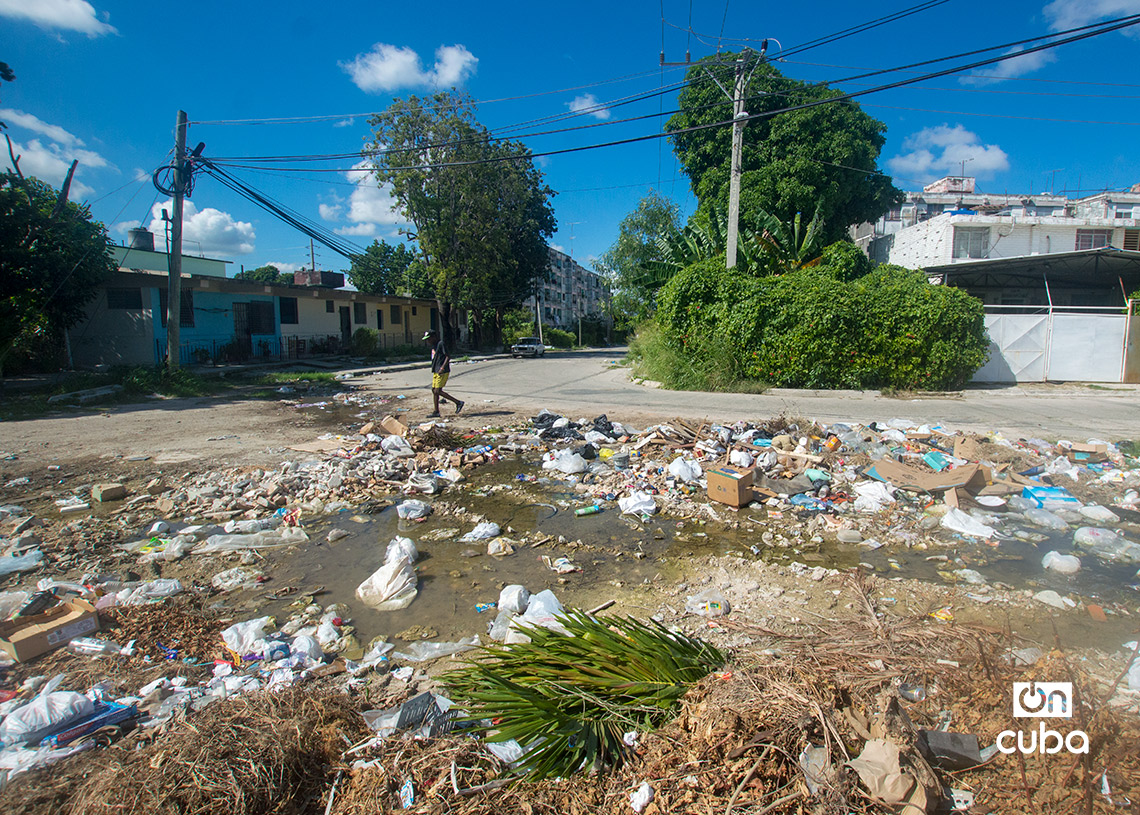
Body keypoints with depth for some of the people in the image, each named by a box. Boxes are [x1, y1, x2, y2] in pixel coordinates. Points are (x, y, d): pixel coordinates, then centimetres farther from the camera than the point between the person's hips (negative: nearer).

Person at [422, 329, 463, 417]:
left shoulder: (441, 344, -12)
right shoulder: (434, 345, 16)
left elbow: (448, 356, -17)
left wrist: (443, 367, -26)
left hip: (442, 372, -10)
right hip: (436, 371, 10)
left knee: (437, 391, -12)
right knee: (434, 390, 9)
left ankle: (458, 402, -7)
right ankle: (436, 411, 16)